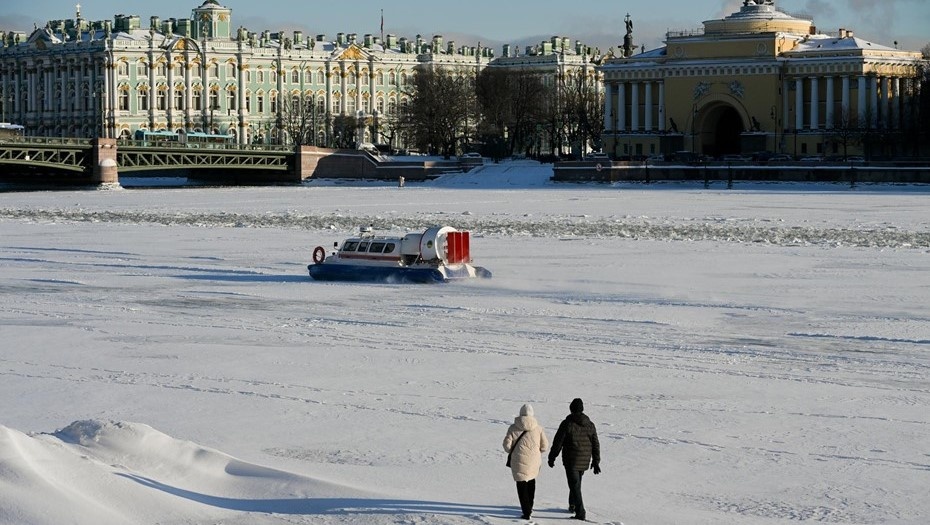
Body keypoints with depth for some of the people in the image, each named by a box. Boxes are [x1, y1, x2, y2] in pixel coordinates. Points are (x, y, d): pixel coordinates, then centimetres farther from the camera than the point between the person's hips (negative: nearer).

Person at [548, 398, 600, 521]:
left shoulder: (567, 424, -12)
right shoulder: (590, 425, 3)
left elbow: (557, 443, -9)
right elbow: (595, 445, 6)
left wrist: (552, 458, 1)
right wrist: (596, 462, 13)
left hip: (571, 460, -5)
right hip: (584, 461, 5)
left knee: (575, 486, -3)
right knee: (576, 483, 25)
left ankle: (580, 512, -9)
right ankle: (572, 505, 35)